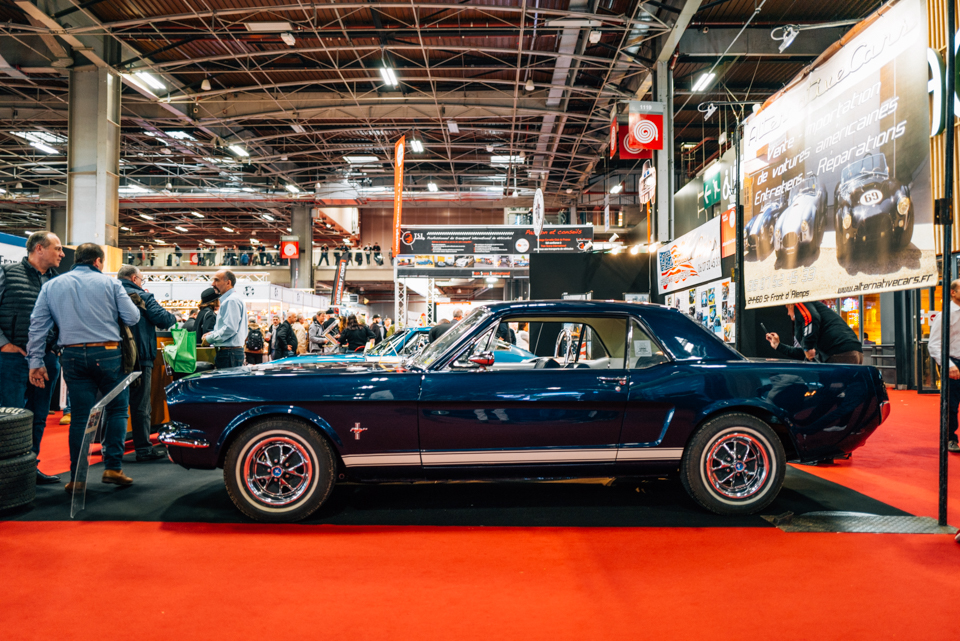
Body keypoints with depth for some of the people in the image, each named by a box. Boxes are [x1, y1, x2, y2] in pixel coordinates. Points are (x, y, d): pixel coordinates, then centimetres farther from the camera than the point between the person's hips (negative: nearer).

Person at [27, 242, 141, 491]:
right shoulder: (110, 283, 0)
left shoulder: (51, 286, 10)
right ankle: (113, 467, 5)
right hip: (107, 354, -3)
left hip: (73, 356, 3)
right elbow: (132, 318, -2)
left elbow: (38, 324, 5)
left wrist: (35, 361, 7)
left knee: (80, 416, 8)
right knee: (117, 409, 10)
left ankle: (77, 477, 10)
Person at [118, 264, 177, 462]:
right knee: (141, 406, 0)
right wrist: (174, 318, 7)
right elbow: (163, 319, -14)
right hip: (139, 358, -5)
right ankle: (143, 449, 3)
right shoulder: (142, 297, -6)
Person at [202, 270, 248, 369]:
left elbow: (230, 329, -21)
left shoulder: (232, 300, -13)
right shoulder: (226, 300, 22)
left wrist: (210, 339, -10)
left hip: (229, 353, -10)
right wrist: (212, 333, 13)